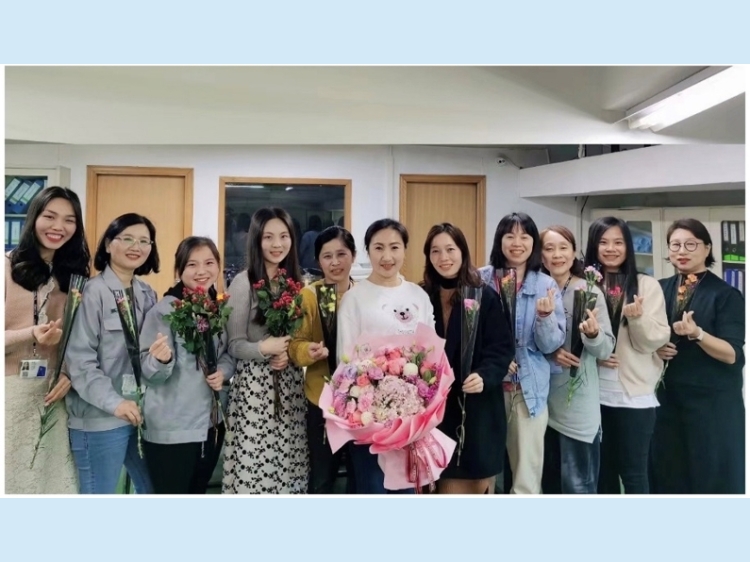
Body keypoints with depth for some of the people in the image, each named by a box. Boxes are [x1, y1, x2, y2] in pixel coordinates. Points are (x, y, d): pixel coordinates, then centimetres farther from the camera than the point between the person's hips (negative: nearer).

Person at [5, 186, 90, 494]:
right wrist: (31, 334, -25)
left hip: (52, 391, 3)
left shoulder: (74, 275, 8)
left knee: (50, 473, 9)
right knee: (11, 473, 6)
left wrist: (70, 372, -7)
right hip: (11, 390, -3)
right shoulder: (9, 267, -5)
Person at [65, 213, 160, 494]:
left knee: (154, 489, 17)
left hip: (143, 413, 7)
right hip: (100, 418, -7)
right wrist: (113, 402, -22)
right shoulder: (93, 292, -11)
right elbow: (79, 359, -16)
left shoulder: (147, 293, 9)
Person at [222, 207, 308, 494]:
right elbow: (235, 345, -6)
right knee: (253, 465, -2)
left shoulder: (297, 281, 8)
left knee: (288, 462, 8)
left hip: (291, 383, 4)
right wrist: (264, 348, -24)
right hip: (254, 384, -4)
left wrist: (291, 352, -7)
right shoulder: (243, 282, -6)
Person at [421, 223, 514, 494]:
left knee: (477, 484, 10)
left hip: (477, 408, -1)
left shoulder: (485, 296, -4)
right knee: (450, 485, 9)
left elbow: (502, 348, -7)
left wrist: (485, 376, -23)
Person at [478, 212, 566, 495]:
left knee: (527, 477, 7)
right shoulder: (481, 279, -3)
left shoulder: (546, 285, -1)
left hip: (529, 389, 0)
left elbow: (551, 345, -4)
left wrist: (545, 316, -22)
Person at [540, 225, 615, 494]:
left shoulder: (590, 291, -7)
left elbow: (606, 350, -8)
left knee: (577, 484, 4)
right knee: (549, 480, 18)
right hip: (543, 400, 3)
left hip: (578, 403, -3)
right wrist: (549, 352, -14)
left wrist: (593, 334, -29)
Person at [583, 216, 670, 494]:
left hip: (634, 395, -3)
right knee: (602, 470, 15)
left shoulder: (647, 285, -3)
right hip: (595, 393, 3)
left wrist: (637, 317, -26)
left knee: (633, 472, 6)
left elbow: (653, 342, -8)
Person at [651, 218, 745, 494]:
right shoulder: (660, 289, 7)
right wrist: (654, 346, -6)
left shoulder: (726, 294, -6)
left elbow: (732, 354, -13)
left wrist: (697, 334, -29)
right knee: (667, 473, 9)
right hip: (667, 397, 4)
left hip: (713, 402, -4)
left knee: (712, 475, 4)